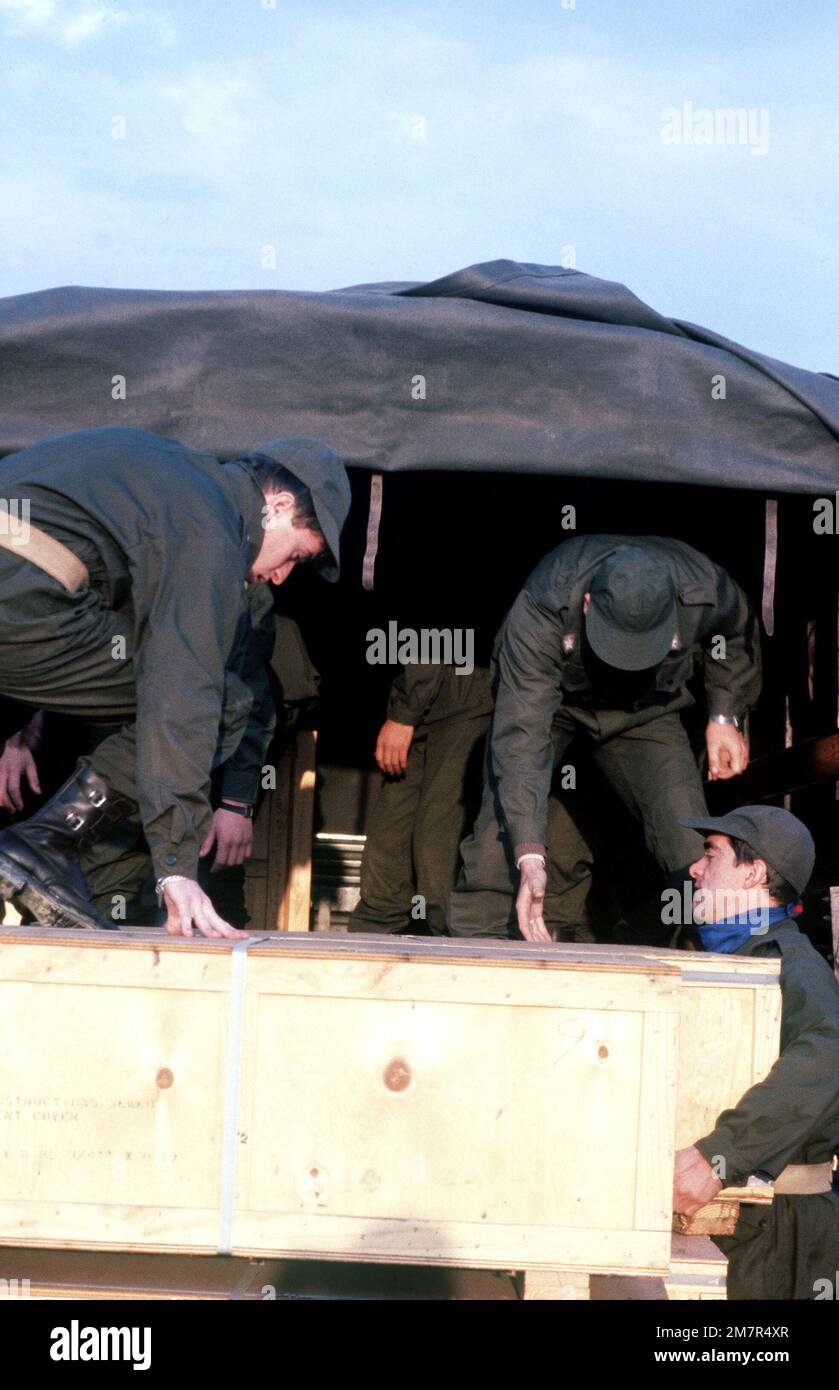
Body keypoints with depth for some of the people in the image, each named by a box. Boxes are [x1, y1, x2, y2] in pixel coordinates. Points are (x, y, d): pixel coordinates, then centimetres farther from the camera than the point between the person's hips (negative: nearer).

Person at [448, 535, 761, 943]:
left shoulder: (706, 592, -31)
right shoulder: (539, 611, -40)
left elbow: (737, 635, -2)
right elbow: (521, 737, -43)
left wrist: (725, 716, -8)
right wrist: (530, 858, -49)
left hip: (645, 711, 2)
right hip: (547, 699, -2)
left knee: (696, 856, -15)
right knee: (500, 837, -18)